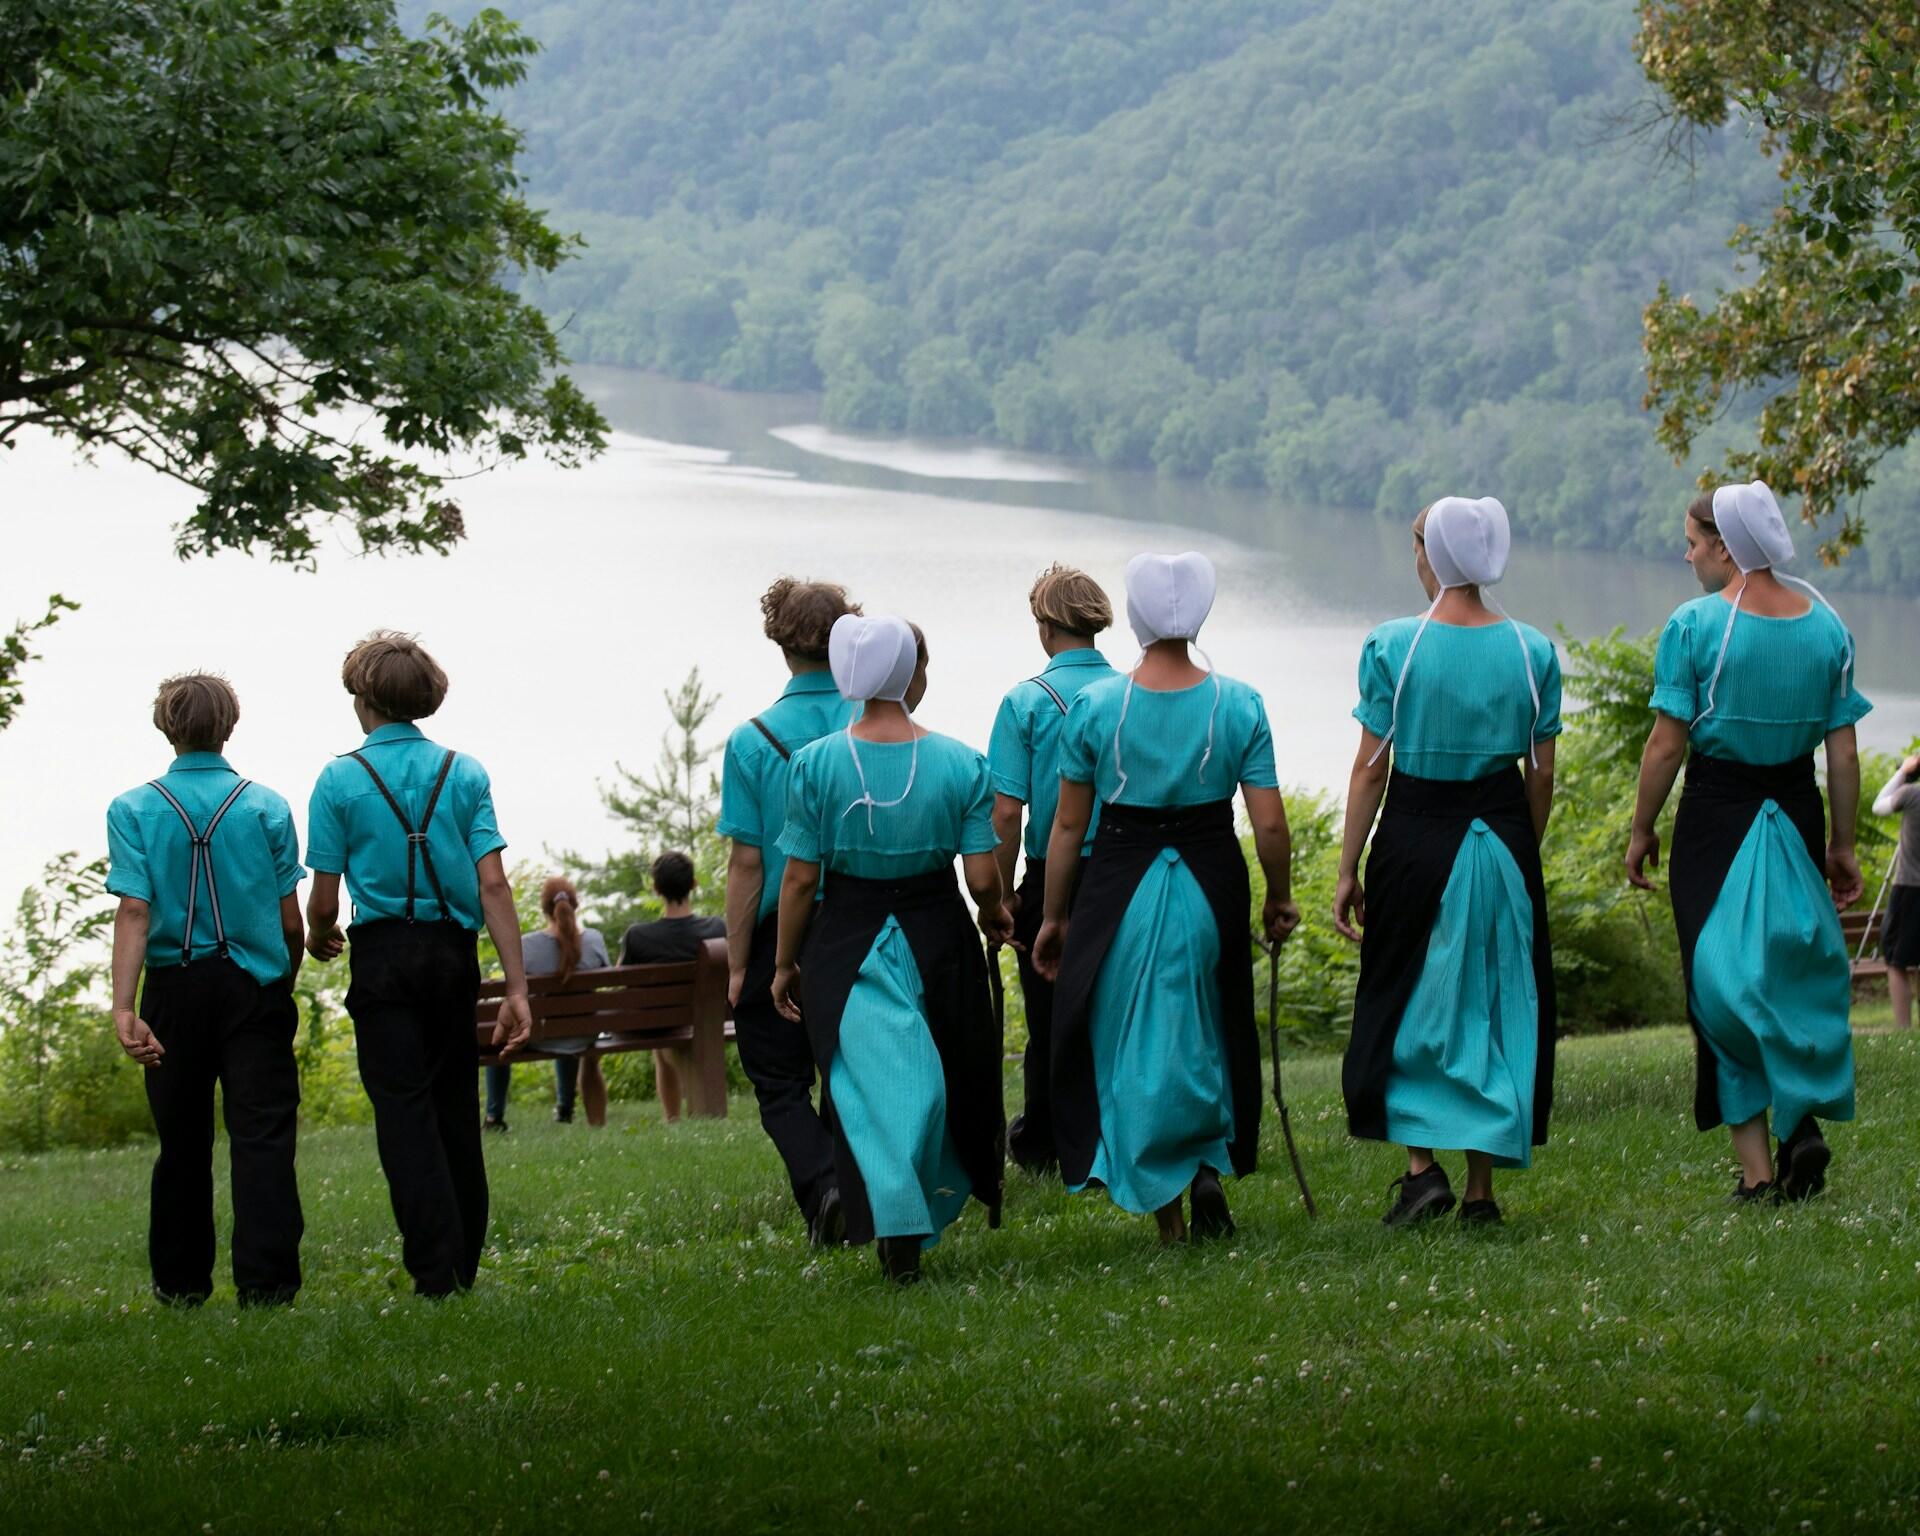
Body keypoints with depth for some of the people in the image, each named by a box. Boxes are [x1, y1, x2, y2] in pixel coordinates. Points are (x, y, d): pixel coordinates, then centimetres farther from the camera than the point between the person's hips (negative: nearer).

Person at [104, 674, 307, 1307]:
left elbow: (134, 911, -11)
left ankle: (181, 1283, 20)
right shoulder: (267, 807, -1)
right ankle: (266, 1280, -14)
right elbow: (290, 920, 1)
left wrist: (123, 1008, -17)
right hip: (255, 988, -1)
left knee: (182, 1142, 12)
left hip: (175, 987, 1)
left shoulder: (133, 811, -1)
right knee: (262, 1136, -3)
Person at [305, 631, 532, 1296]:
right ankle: (465, 1262, 20)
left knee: (404, 1110, -3)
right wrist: (516, 987, -4)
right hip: (454, 953, 3)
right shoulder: (464, 773, 3)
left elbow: (324, 901, -4)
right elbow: (493, 884, -4)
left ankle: (436, 1275, -12)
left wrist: (319, 936, 19)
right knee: (455, 1105, 14)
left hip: (383, 954, -3)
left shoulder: (341, 780, -4)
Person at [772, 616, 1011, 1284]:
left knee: (870, 1083, -1)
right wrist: (995, 914, 16)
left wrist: (785, 964, 6)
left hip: (847, 942, -1)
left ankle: (894, 1227, -17)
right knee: (946, 1078, 18)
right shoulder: (961, 764, -8)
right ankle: (934, 1208, 33)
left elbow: (801, 878, -5)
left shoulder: (815, 764, -8)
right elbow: (982, 878, -7)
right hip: (937, 936, 1)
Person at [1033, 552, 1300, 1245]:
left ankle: (1166, 1216, 10)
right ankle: (1209, 1163, 2)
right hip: (1211, 882, 1)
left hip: (1119, 890, -1)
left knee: (1131, 1041, 10)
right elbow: (1269, 823, -6)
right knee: (1207, 1033, 21)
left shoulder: (1094, 706, -7)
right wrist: (1280, 899, 10)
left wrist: (1053, 917, 8)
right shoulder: (1239, 705, -6)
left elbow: (1068, 825, -2)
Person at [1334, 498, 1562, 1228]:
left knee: (1407, 1004, 11)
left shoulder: (1392, 646, -9)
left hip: (1415, 837, -2)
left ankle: (1421, 1165, -1)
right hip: (1503, 836, 2)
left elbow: (1370, 768, -7)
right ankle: (1481, 1188, 11)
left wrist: (1347, 871, -1)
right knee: (1496, 1004, 10)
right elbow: (1542, 772, 4)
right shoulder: (1533, 652, -1)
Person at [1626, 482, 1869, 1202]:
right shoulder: (1826, 625, 2)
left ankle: (1756, 1165, 2)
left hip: (1716, 816, -4)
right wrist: (1843, 845, 11)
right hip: (1797, 811, 4)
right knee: (1795, 966, 17)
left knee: (1723, 979, 3)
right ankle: (1806, 1115, -2)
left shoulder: (1694, 625, -11)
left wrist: (1642, 830, 1)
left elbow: (1668, 743, -11)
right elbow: (1843, 751, 3)